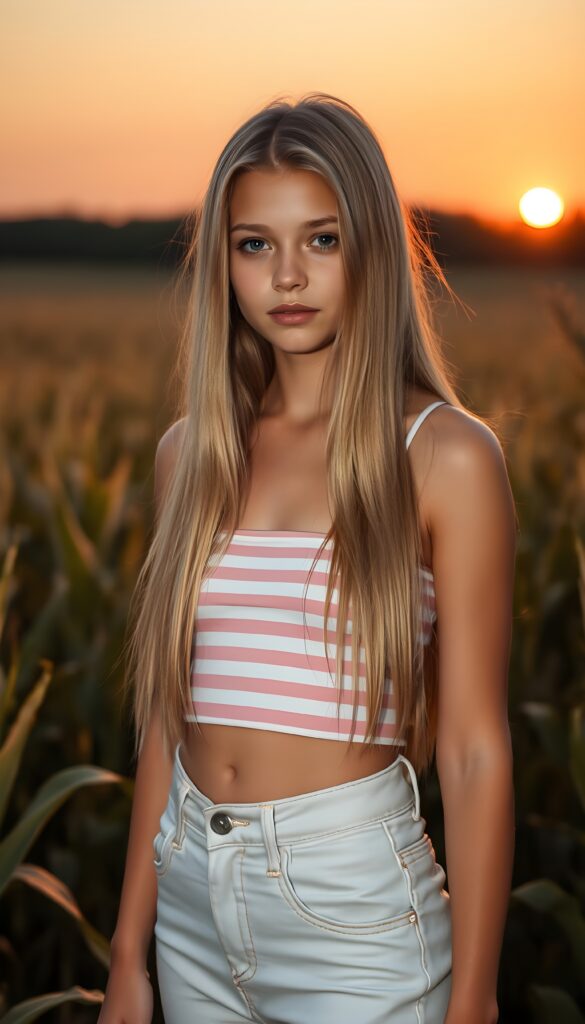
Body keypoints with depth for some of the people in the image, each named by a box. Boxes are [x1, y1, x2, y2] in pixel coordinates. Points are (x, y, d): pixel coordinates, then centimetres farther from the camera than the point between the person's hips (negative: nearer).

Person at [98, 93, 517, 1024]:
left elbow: (475, 750, -9)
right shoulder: (193, 454, 4)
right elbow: (168, 717, 8)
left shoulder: (445, 456, -9)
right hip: (196, 895, 5)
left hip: (354, 908, -4)